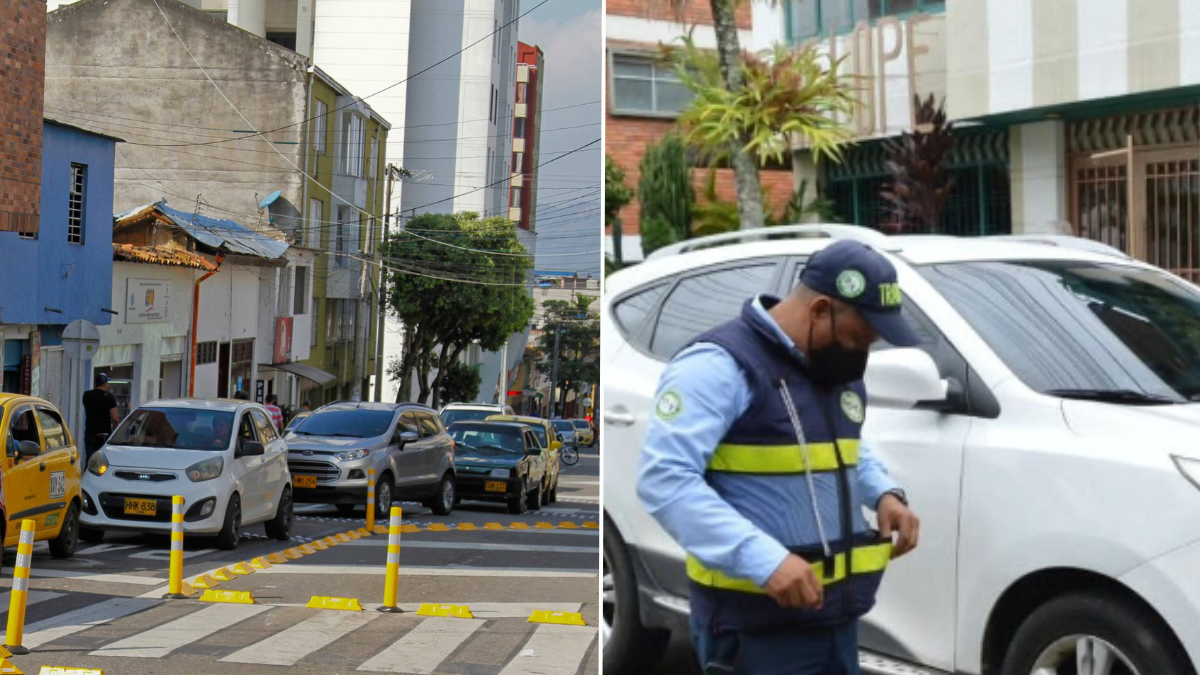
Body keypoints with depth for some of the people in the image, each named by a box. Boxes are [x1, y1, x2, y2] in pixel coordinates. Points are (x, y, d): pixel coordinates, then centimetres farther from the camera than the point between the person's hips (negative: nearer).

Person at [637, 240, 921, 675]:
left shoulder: (840, 370, 12)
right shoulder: (720, 365, -16)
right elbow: (664, 479, -25)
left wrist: (885, 493, 7)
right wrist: (763, 559, -33)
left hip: (837, 617, 9)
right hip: (758, 628, -8)